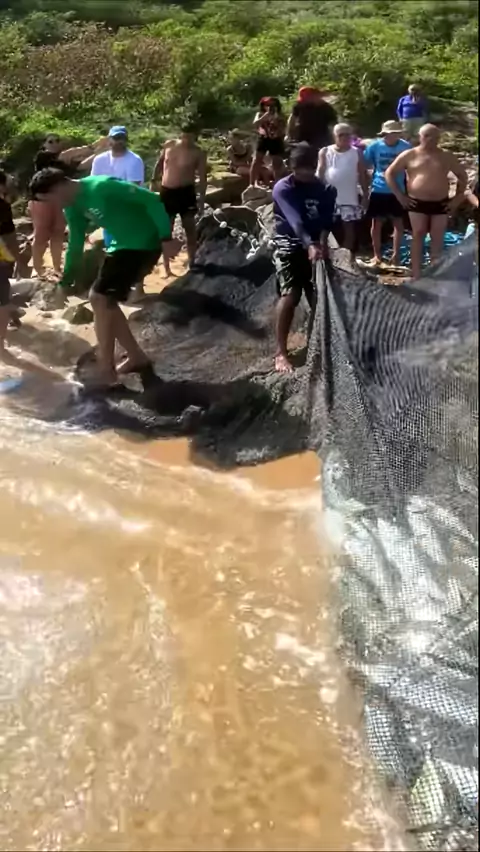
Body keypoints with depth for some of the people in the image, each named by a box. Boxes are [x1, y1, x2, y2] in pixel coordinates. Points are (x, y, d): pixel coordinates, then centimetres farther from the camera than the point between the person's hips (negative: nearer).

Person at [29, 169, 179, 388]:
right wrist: (66, 281, 19)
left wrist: (166, 237, -24)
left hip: (143, 245, -9)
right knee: (103, 301, 10)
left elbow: (151, 200, -22)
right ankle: (136, 357, 21)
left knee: (100, 299, -12)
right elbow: (75, 245, 18)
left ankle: (106, 372, -4)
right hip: (122, 245, 9)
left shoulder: (101, 187, -22)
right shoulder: (73, 208, 6)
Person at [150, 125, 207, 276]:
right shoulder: (169, 145, 0)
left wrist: (202, 199, -10)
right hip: (166, 191, 3)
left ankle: (192, 264, 15)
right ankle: (166, 267, 17)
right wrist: (154, 181, 11)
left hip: (185, 191, -3)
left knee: (190, 228, 5)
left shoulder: (198, 153, -8)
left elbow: (202, 177, -6)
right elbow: (160, 163, 15)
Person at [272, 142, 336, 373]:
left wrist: (322, 242, -28)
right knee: (289, 296, -17)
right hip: (289, 246, -4)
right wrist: (310, 244, -39)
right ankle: (281, 352, -13)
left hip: (316, 246, 5)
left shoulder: (325, 190, 5)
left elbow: (326, 219, -6)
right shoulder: (283, 188, -10)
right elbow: (295, 220, -24)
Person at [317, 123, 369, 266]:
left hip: (350, 199, 0)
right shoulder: (325, 152, 1)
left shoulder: (357, 153, 3)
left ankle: (349, 259, 13)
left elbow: (363, 175, 5)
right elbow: (320, 174, 0)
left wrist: (365, 195, 0)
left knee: (350, 230, 4)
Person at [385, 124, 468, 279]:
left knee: (438, 239, 4)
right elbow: (389, 173, 1)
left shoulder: (446, 156, 7)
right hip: (417, 203, -2)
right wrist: (399, 196, -4)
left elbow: (463, 175, 15)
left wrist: (458, 197, 5)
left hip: (440, 203, 2)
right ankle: (416, 275, 1)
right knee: (418, 236, -2)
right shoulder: (409, 155, 0)